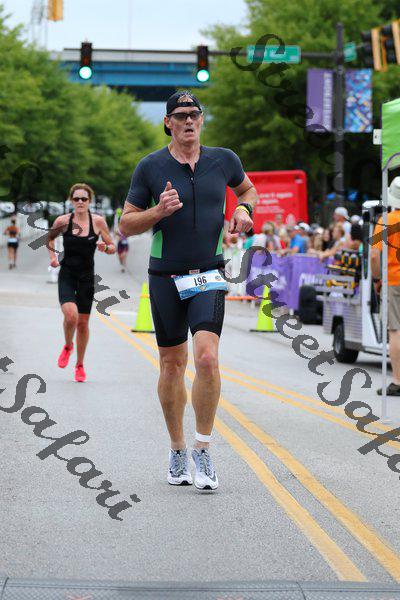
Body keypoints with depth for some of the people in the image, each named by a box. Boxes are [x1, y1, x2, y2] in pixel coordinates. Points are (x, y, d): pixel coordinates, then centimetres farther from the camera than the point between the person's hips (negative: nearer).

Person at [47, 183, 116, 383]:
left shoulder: (98, 221, -3)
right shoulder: (63, 221, -4)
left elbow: (112, 248, 5)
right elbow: (50, 238, 16)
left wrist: (105, 247, -16)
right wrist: (52, 256, 2)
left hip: (87, 277, 2)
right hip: (67, 275, -1)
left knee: (83, 323, 8)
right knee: (71, 315, -23)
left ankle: (80, 365, 27)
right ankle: (67, 346, 9)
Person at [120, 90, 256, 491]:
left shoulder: (223, 159, 3)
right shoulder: (150, 167, -2)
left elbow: (247, 189, 24)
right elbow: (126, 225, 2)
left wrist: (243, 210, 2)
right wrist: (159, 211, -16)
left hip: (209, 277, 0)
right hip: (165, 277, 0)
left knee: (207, 359, -18)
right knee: (172, 364, 9)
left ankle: (203, 450, -6)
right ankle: (177, 451, 24)